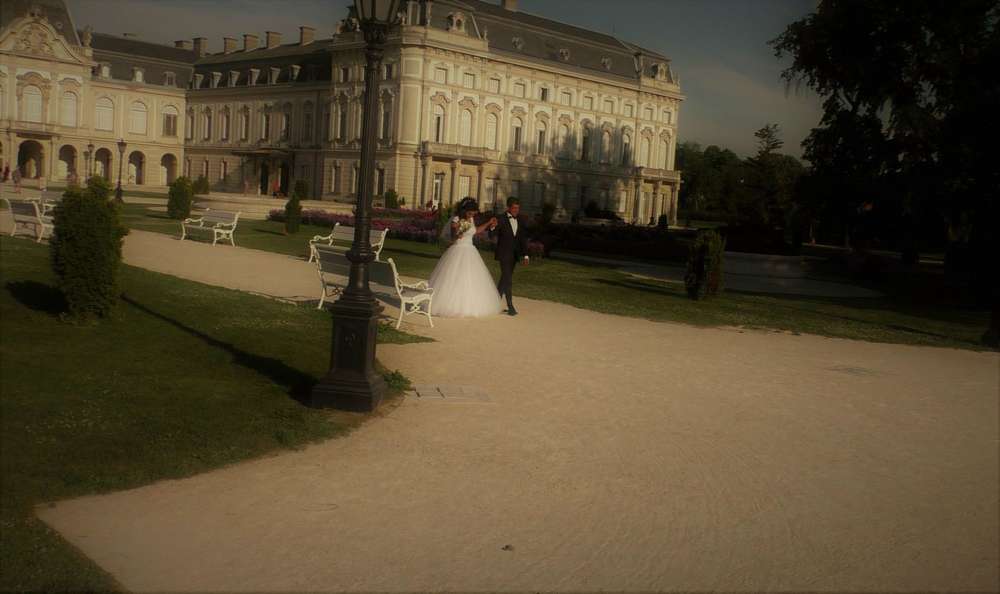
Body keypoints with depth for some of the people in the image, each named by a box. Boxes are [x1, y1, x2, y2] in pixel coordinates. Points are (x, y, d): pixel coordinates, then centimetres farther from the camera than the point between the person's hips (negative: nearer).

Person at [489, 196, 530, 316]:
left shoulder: (520, 221, 6)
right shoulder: (501, 219, -9)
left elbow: (523, 239, 9)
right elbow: (491, 235, -12)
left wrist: (525, 254, 4)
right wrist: (493, 227, -34)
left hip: (514, 255, 6)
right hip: (504, 254, -6)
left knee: (505, 279, 14)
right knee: (508, 279, -10)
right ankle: (510, 306, -9)